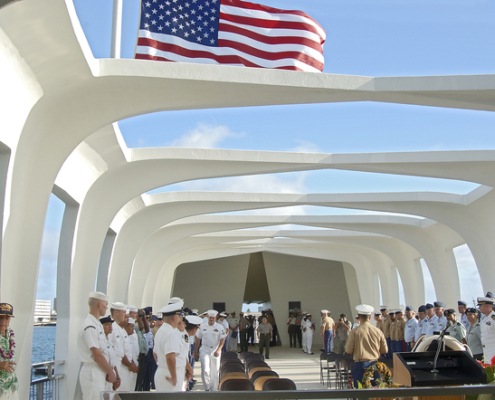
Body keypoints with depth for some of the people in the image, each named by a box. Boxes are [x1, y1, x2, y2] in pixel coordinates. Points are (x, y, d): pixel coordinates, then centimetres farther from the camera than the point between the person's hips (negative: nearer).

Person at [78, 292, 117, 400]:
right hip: (92, 372, -9)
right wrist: (111, 372, -9)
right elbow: (97, 355, -19)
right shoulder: (90, 327, -17)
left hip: (100, 372, 9)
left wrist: (109, 371, 10)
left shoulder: (97, 324, 12)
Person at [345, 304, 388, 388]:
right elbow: (385, 350, 5)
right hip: (374, 365, 3)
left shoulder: (355, 332, -9)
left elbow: (348, 351, -5)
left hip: (360, 365, -2)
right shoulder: (378, 331, -2)